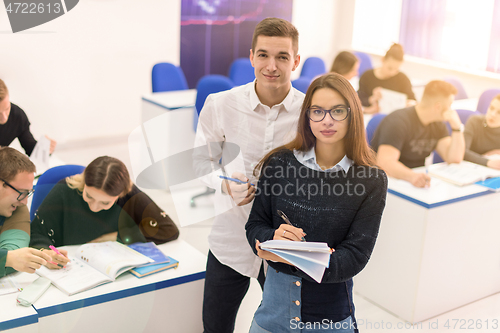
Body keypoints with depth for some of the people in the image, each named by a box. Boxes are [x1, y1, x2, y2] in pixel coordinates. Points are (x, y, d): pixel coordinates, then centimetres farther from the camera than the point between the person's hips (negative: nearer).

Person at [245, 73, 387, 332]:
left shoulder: (372, 181, -9)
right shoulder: (279, 163, -5)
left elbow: (355, 257, -13)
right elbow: (254, 225, 2)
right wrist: (273, 238, -22)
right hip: (276, 301, 2)